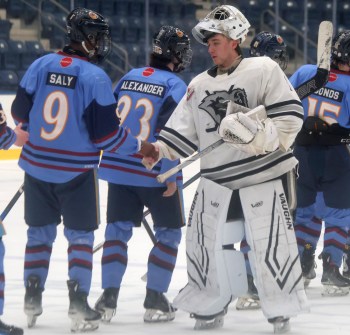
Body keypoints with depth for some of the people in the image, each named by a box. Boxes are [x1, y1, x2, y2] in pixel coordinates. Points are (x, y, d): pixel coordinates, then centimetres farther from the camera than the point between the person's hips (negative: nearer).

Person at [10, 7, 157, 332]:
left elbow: (20, 113, 6)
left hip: (37, 167, 4)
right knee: (80, 235, 7)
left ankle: (32, 299, 18)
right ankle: (78, 303, 0)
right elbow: (105, 133, -15)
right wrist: (138, 146, 0)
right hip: (76, 172, -4)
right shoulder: (95, 77, -15)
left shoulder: (40, 66, -3)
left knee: (40, 232, 17)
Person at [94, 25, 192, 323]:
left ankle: (108, 298, 5)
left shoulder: (129, 78, 8)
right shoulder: (175, 85, -10)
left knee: (118, 229, 13)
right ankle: (155, 302, 7)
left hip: (118, 168, 5)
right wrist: (169, 174, -17)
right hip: (155, 173, -5)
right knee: (169, 232, 9)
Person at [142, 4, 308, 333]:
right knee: (205, 242, 4)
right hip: (216, 179, 5)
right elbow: (185, 131, 10)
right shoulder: (199, 85, 12)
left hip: (263, 174, -5)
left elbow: (290, 115, -8)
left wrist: (259, 131, -20)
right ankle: (210, 306, 19)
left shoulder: (263, 70, -3)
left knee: (270, 245, -3)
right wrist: (161, 149, -5)